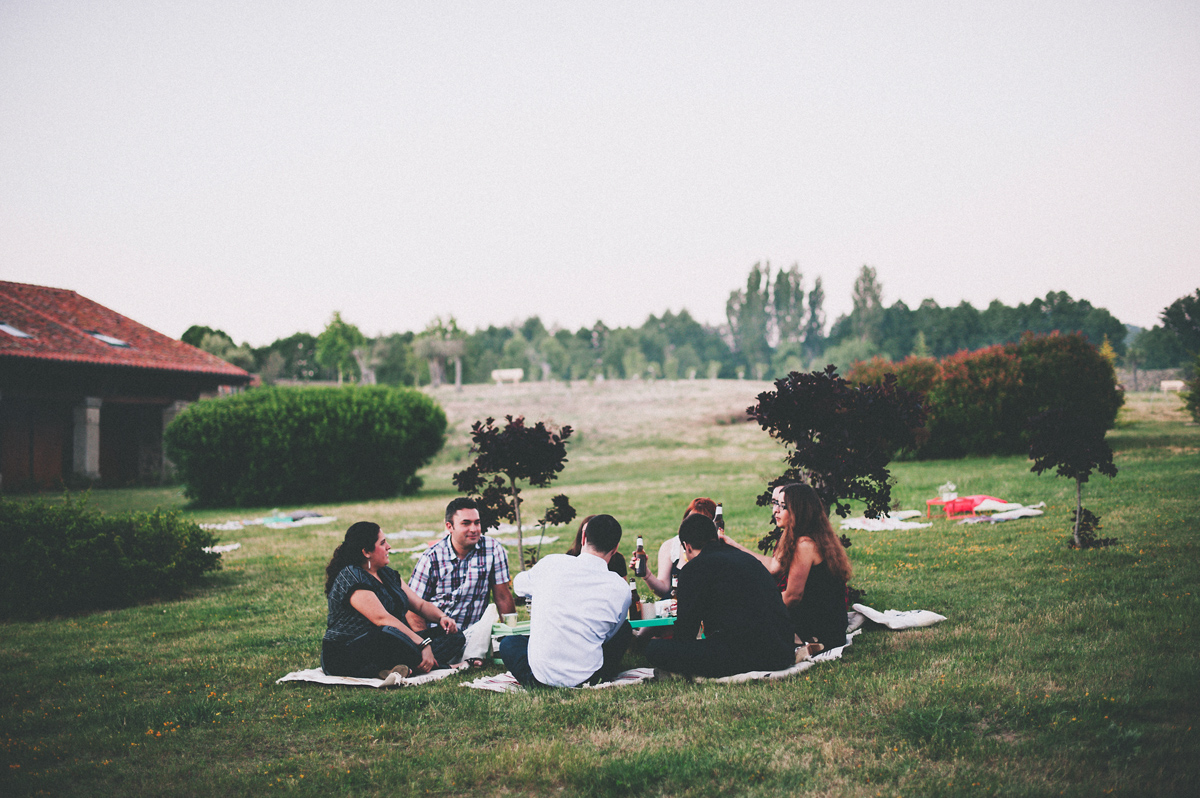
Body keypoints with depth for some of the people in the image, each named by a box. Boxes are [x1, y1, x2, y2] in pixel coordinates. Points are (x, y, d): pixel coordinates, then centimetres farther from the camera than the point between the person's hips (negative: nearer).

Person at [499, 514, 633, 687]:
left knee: (508, 642, 32)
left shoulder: (550, 563, -2)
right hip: (588, 678, 0)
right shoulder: (620, 589, -5)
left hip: (541, 677, 0)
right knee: (625, 628, 25)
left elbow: (518, 584, 21)